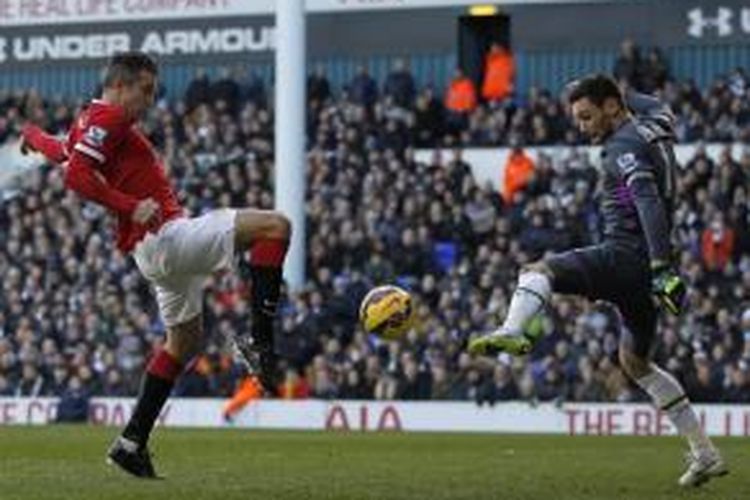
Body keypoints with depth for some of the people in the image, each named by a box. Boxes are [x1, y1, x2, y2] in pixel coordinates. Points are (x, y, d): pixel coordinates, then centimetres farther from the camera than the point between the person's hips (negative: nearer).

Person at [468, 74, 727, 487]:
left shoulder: (624, 146, -11)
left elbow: (649, 204, -24)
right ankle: (705, 454, 20)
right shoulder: (653, 128, 14)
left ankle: (512, 332, -48)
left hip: (626, 256, -9)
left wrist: (662, 267, -32)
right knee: (635, 362, 20)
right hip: (647, 266, 9)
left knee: (536, 272, -17)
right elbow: (658, 109, 41)